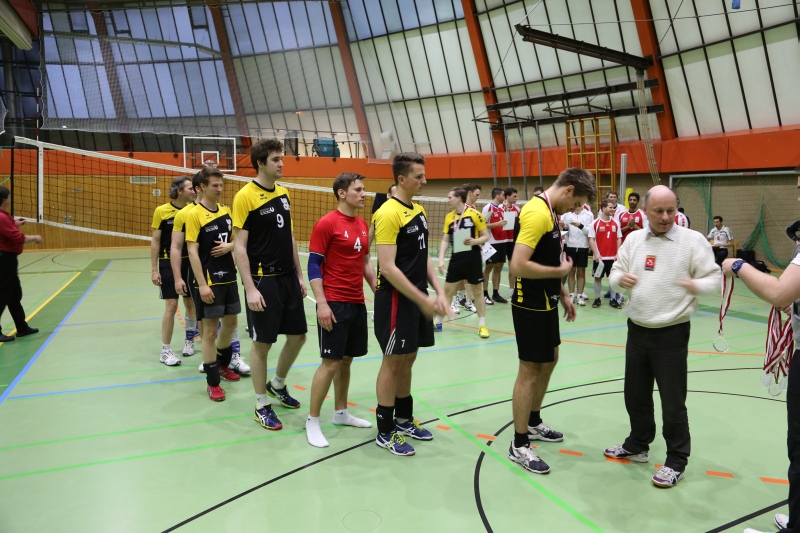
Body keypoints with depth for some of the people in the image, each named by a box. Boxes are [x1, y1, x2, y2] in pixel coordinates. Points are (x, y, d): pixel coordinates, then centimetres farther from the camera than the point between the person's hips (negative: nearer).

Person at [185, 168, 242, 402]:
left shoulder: (226, 211, 8)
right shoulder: (195, 214, -11)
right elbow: (192, 252, -14)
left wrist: (229, 246, -7)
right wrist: (202, 284, -19)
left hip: (229, 277, 7)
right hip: (209, 281, -7)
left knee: (230, 323, 17)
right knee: (210, 330, 0)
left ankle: (223, 364, 40)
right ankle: (212, 382, 11)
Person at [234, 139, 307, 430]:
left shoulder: (283, 193, 9)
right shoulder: (245, 196, -11)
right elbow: (240, 247, -13)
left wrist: (299, 275, 13)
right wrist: (250, 288, -18)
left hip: (288, 278, 7)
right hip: (263, 281, -7)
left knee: (298, 335, 13)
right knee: (262, 343, 2)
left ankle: (277, 385, 36)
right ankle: (262, 405, 19)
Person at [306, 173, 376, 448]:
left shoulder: (363, 225, 11)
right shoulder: (326, 224, -11)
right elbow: (314, 266, -12)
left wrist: (377, 291, 13)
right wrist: (322, 303, -18)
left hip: (358, 302, 7)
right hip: (334, 303, -7)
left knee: (347, 359, 14)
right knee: (331, 362, -4)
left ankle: (341, 413, 28)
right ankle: (312, 422, 9)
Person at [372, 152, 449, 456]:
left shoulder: (419, 211, 11)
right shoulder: (388, 213, -16)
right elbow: (388, 267, -21)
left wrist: (438, 292, 4)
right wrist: (423, 300, -20)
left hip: (418, 298, 8)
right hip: (396, 299, -8)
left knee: (408, 360, 17)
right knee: (392, 363, 1)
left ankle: (404, 419, 31)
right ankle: (385, 432, 14)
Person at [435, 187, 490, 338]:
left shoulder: (475, 214, -9)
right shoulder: (449, 217, 5)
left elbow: (486, 236, -3)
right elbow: (445, 240, 8)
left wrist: (475, 241, -22)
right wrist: (441, 259, -2)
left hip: (473, 258, -4)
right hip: (456, 258, 4)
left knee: (477, 291, 5)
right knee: (447, 290, 9)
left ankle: (482, 325, 15)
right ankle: (437, 322, 20)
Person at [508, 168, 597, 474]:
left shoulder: (550, 211, 10)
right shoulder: (537, 213, -22)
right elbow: (519, 265, -29)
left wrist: (562, 294, 15)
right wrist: (561, 270, -17)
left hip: (546, 303, 10)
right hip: (531, 306, -10)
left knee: (549, 360, 21)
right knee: (530, 371, -2)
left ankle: (534, 423, 38)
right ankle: (519, 445, 11)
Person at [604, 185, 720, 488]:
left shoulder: (693, 240, -7)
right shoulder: (633, 239, 6)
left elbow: (714, 279, -9)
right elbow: (615, 275, 9)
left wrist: (696, 285, -31)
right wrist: (620, 279, -15)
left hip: (671, 334, -5)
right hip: (637, 330, 5)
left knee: (672, 401, 4)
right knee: (635, 395, 17)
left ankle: (676, 461, 21)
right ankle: (637, 445, 38)